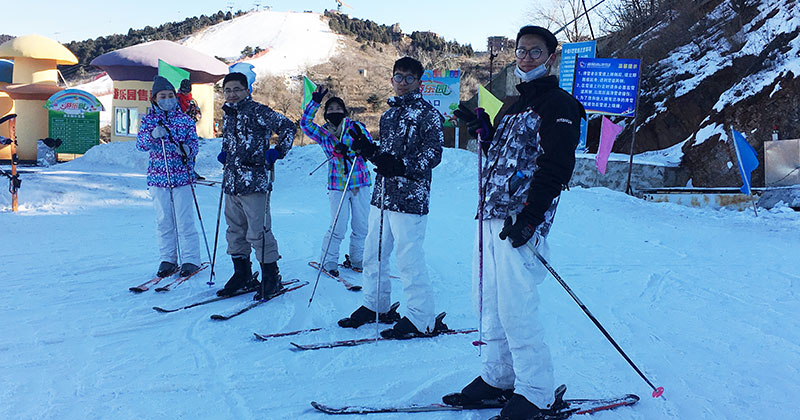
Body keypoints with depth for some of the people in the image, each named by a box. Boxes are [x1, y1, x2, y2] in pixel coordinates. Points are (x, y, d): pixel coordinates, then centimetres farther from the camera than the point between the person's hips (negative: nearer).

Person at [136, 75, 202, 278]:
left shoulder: (185, 120, 5)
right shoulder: (149, 120, 7)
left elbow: (194, 142, 3)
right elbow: (140, 143, -4)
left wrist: (187, 149, -20)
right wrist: (153, 135, -24)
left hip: (182, 176, -2)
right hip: (158, 176, 2)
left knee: (184, 220, -4)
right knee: (163, 220, 6)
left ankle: (190, 259, 5)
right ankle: (168, 259, 16)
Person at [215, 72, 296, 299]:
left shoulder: (257, 111, -7)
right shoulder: (228, 116, 17)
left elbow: (288, 127, -6)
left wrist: (277, 152, -13)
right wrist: (224, 154, 15)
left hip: (253, 183, -8)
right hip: (231, 184, 8)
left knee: (258, 233, -6)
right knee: (235, 232, 14)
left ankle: (271, 276, 7)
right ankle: (242, 276, 26)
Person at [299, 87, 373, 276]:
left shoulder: (356, 127, 5)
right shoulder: (323, 133, 8)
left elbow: (369, 144, -6)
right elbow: (305, 123, -6)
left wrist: (348, 150, -20)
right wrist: (315, 102, -12)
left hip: (360, 182, 1)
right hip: (337, 184, -1)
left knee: (362, 226, 5)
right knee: (338, 228, -6)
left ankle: (356, 259, 24)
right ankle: (329, 261, 14)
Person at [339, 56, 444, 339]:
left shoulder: (428, 114, -4)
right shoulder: (388, 115, 19)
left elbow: (433, 153, -13)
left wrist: (402, 166, -26)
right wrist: (367, 149, 6)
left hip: (410, 197, -8)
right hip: (382, 194, 8)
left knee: (409, 259, -6)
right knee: (373, 254, 13)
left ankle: (421, 320, 5)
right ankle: (375, 306, 29)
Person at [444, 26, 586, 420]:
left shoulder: (558, 105, -3)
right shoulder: (514, 106, 24)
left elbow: (555, 169, -14)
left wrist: (528, 218, -21)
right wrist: (483, 129, 13)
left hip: (520, 222, -9)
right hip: (492, 217, 9)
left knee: (516, 309, -9)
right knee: (490, 304, 11)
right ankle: (498, 378, 23)